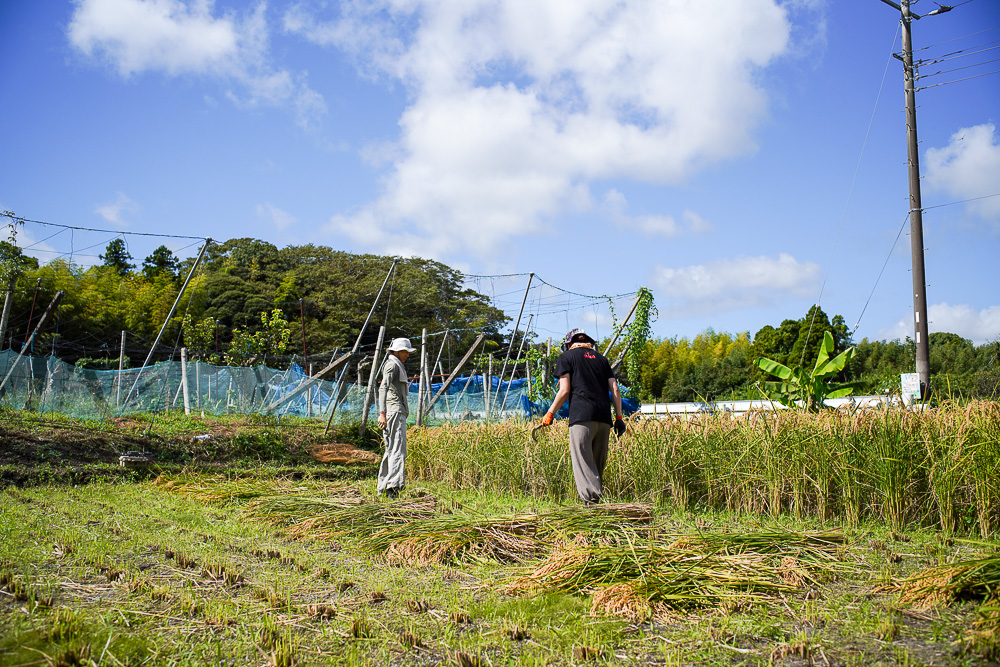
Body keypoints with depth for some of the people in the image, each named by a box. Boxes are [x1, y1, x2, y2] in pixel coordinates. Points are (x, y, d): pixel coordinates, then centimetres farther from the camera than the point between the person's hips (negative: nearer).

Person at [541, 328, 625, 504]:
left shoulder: (566, 357, 10)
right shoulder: (600, 358, 23)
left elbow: (564, 391, 0)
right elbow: (615, 390, 15)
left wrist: (550, 413, 8)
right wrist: (619, 417, 17)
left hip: (582, 417, -5)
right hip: (604, 417, 5)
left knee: (583, 462, -9)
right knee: (598, 463, 11)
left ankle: (592, 500, -22)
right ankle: (598, 500, 12)